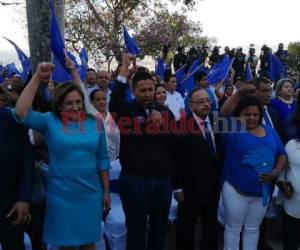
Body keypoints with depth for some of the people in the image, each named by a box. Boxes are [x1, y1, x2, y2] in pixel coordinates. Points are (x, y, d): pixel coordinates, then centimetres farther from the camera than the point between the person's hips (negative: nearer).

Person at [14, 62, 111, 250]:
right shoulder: (50, 122, -5)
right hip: (61, 197, -1)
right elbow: (21, 113, -20)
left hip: (91, 195, 2)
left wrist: (106, 190, 8)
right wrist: (37, 78, -23)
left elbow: (102, 159, 6)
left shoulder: (95, 123, 1)